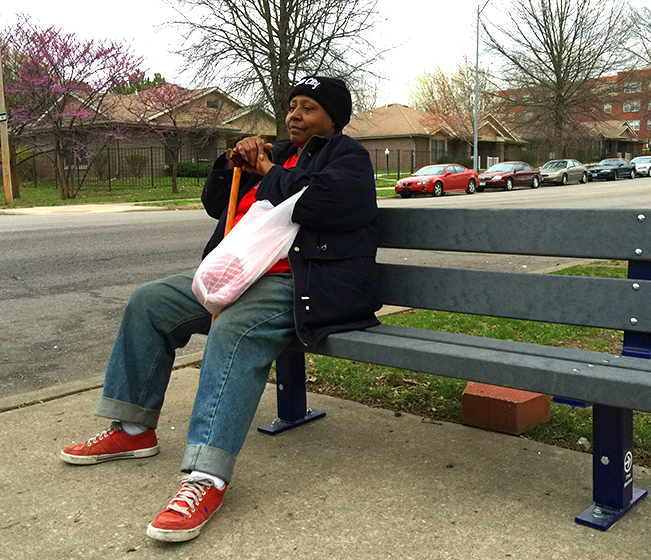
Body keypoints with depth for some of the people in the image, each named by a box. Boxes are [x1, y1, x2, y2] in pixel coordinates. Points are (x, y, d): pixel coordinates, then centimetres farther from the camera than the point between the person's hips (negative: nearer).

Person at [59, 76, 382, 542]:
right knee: (149, 303, 4)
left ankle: (207, 476, -42)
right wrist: (234, 165, 8)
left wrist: (269, 174, -5)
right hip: (241, 274, 9)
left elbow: (323, 200, -20)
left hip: (300, 284, -9)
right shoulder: (278, 153, 27)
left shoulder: (346, 154, 4)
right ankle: (133, 429, 12)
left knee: (234, 329, -37)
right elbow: (215, 204, 27)